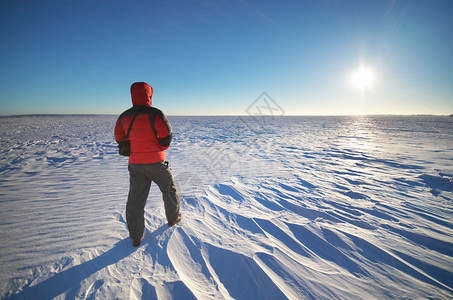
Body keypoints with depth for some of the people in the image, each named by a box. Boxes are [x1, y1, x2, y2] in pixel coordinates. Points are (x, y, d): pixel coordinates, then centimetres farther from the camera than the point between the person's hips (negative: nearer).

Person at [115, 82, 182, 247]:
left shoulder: (124, 116, 4)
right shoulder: (154, 113, -14)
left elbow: (120, 139, 12)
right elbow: (166, 136, -19)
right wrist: (160, 148, 1)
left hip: (135, 164, 5)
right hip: (155, 163, -4)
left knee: (135, 199, 12)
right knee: (169, 189, 20)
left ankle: (135, 237, 20)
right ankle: (173, 218, 37)